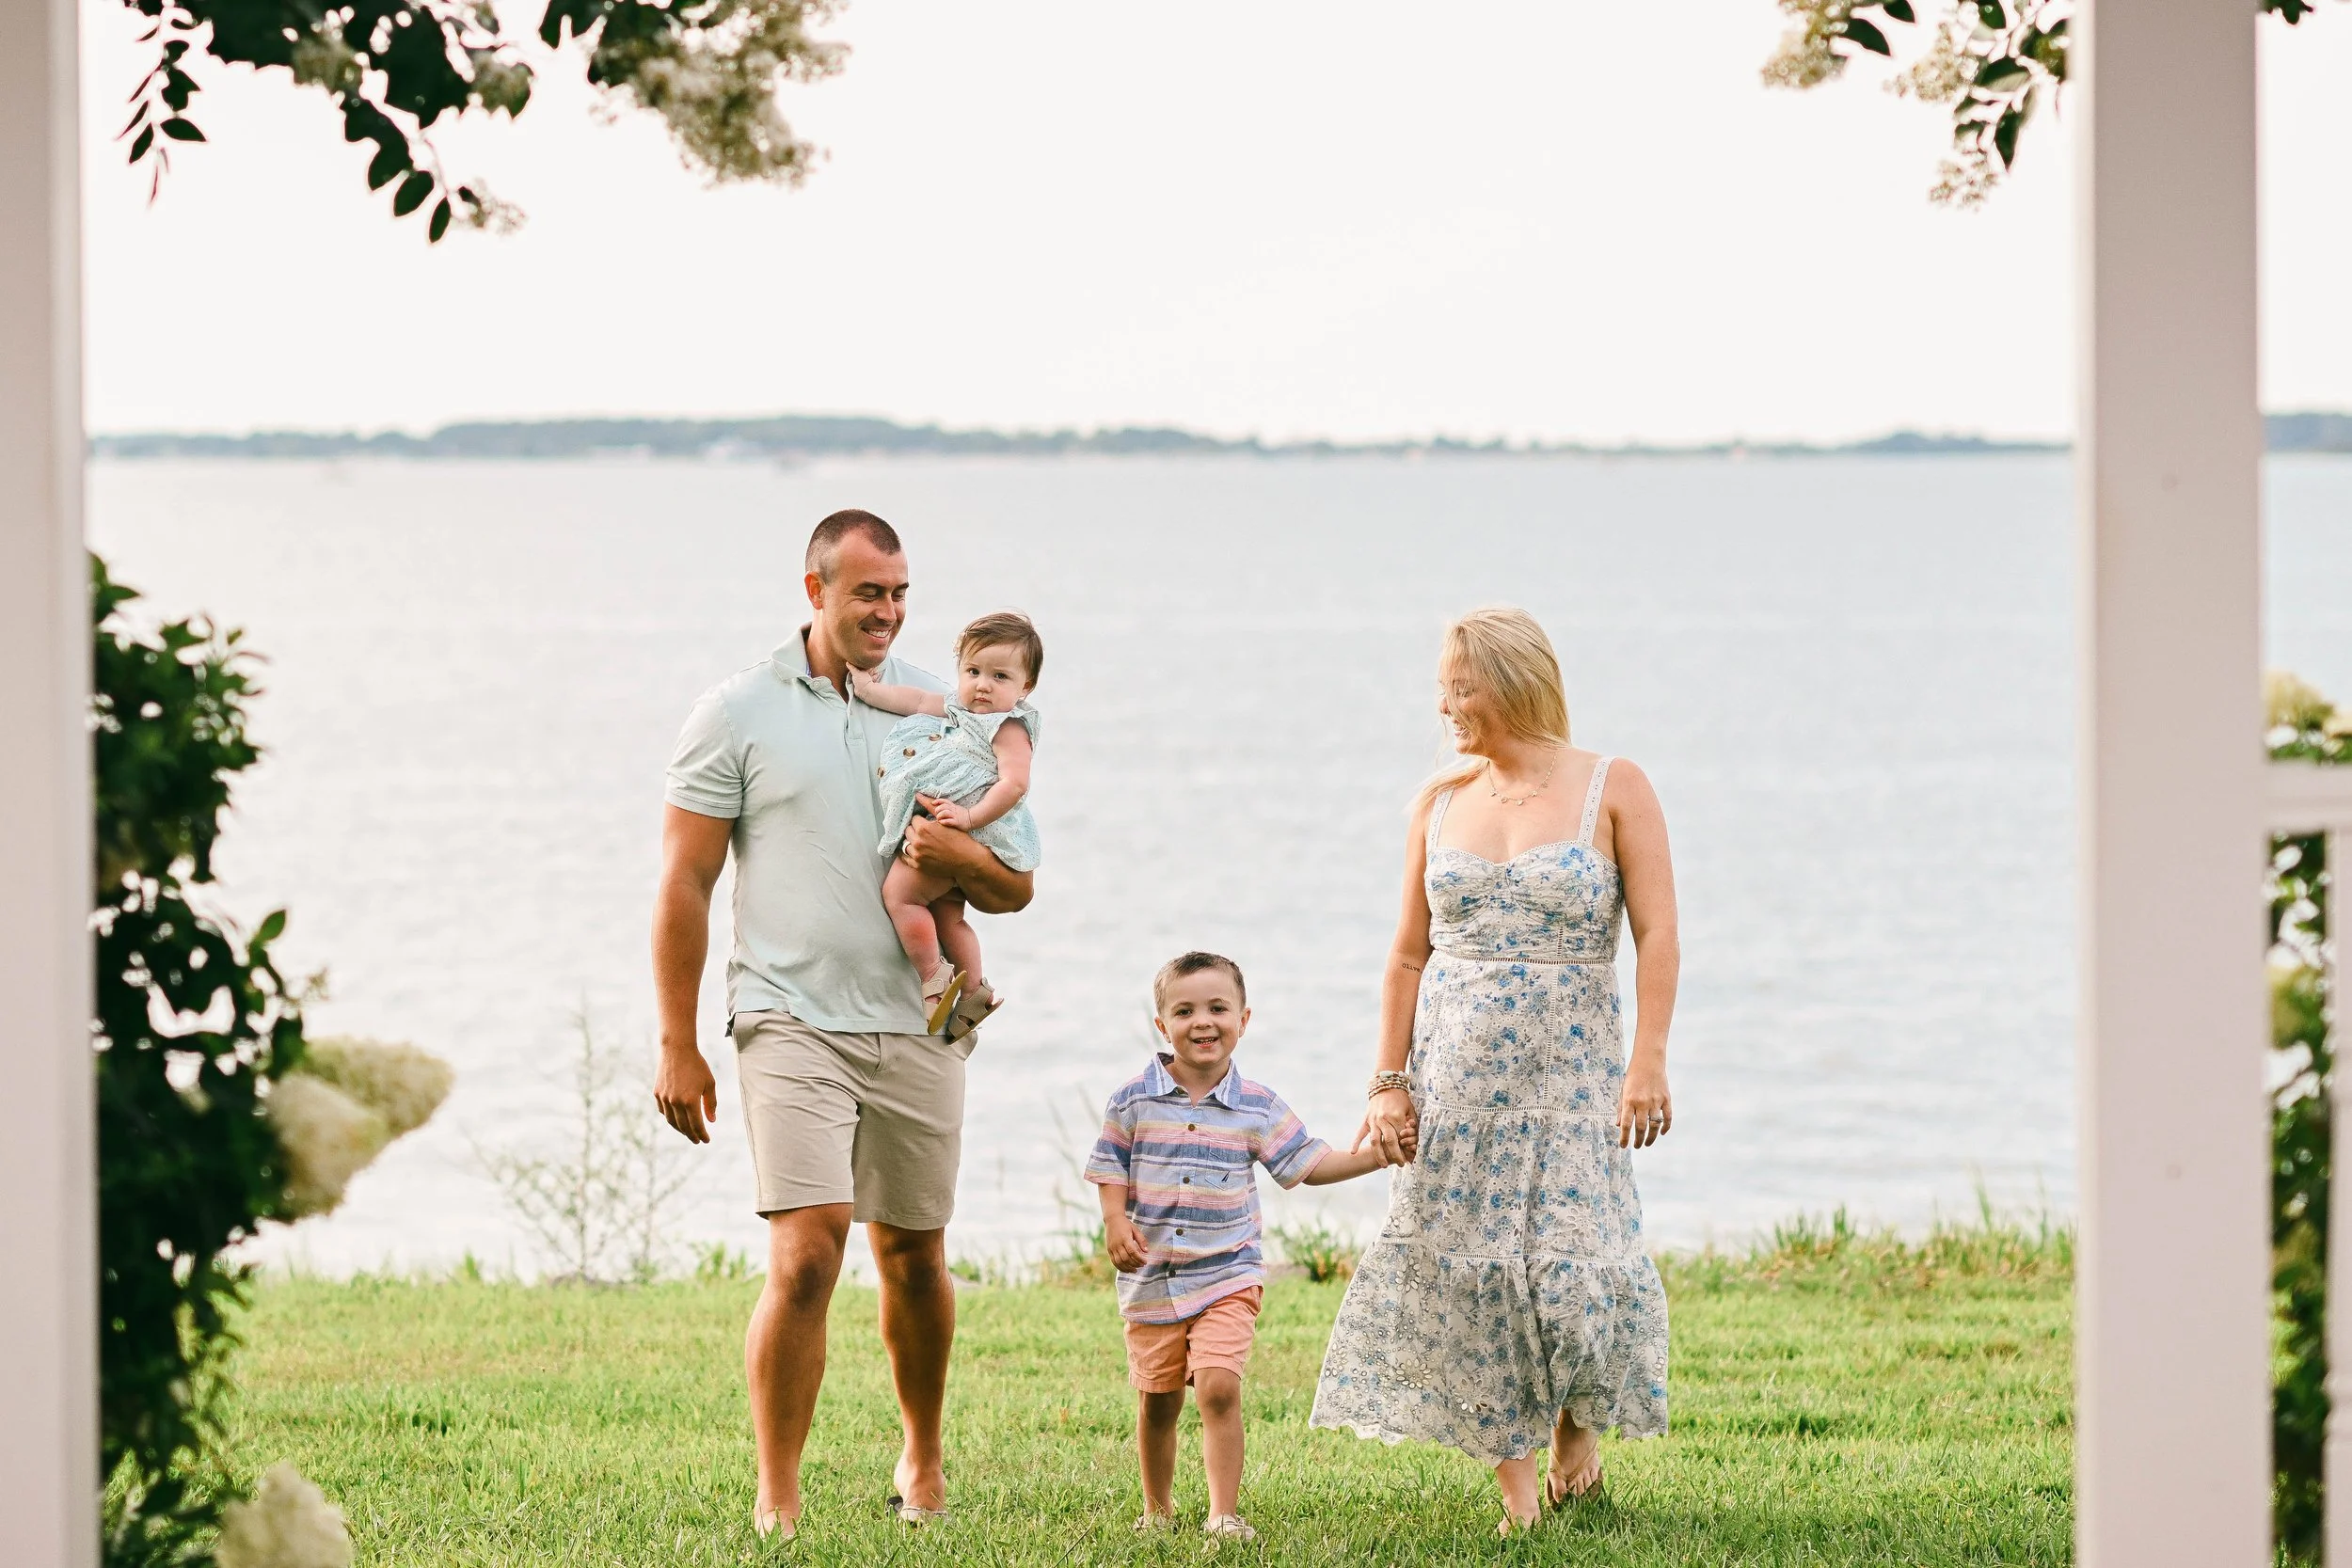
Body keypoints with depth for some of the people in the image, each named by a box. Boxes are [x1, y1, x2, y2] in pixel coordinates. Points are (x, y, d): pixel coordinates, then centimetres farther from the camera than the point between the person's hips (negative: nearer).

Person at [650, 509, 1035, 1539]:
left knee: (914, 1257, 11)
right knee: (806, 1253, -15)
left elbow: (1015, 891, 13)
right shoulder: (739, 713, 1)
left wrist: (964, 859, -12)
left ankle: (922, 1461, 32)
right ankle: (776, 1500, -9)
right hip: (792, 1021, -4)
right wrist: (678, 1048, -4)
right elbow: (684, 886, 1)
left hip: (917, 1024, 4)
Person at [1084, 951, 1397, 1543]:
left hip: (1227, 1276, -1)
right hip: (1151, 1280, 1)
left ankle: (1224, 1514, -12)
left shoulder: (1258, 1107, -1)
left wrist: (1372, 1156, -12)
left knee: (1218, 1387, -17)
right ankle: (1157, 1511, 30)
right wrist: (1116, 1222, -13)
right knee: (1156, 1401, 11)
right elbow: (1111, 1168, 4)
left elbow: (1307, 1163, 2)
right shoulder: (1134, 1098, -3)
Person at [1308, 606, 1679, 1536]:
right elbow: (1409, 956, 12)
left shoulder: (1613, 790, -2)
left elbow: (1657, 937, -6)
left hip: (1568, 1069, -4)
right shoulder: (1440, 804, 10)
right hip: (1454, 1071, 4)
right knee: (1463, 1267, -3)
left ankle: (1578, 1417, 16)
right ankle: (1515, 1482, 5)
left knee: (1573, 1261, -13)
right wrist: (1389, 1081, 5)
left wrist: (1648, 1063, -16)